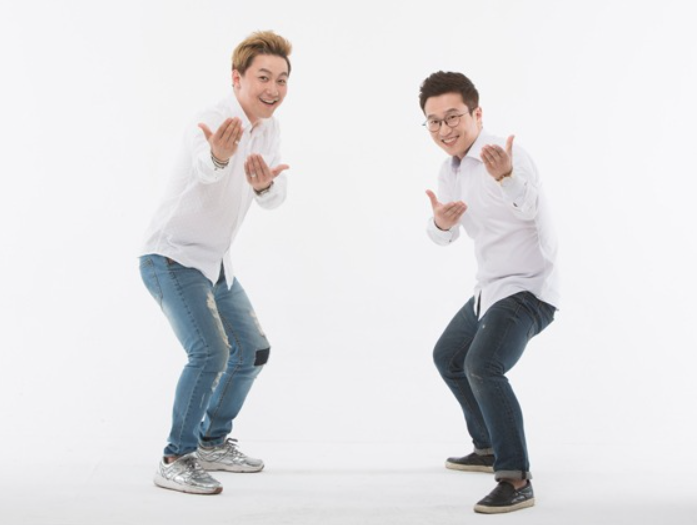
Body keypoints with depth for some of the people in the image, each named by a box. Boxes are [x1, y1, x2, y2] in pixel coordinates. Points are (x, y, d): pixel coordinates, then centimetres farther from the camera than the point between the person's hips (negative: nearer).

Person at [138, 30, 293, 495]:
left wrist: (264, 183, -33)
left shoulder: (268, 128, 2)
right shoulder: (216, 122, -23)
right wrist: (218, 156, -72)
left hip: (215, 262, 9)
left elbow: (276, 197, -8)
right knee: (211, 352, -22)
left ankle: (213, 443, 28)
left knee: (253, 350, 13)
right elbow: (204, 168, -47)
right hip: (173, 258, -9)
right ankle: (176, 460, -7)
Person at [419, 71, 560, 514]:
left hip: (528, 289, -10)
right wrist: (440, 223, -13)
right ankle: (490, 448, 39)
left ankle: (516, 480, -19)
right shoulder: (449, 171, 5)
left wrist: (507, 178, -63)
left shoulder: (507, 155, -22)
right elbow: (445, 237, 11)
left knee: (483, 366, -29)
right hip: (491, 289, 10)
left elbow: (529, 208, -41)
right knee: (448, 358, 23)